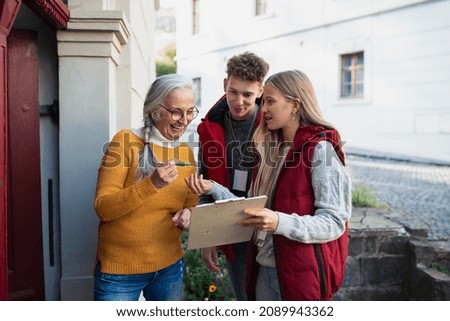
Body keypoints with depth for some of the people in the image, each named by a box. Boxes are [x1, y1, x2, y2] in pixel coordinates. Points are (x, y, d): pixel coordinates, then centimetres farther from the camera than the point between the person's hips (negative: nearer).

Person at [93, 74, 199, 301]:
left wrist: (188, 214, -9)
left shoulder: (186, 152, 3)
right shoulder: (126, 141, -13)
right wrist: (152, 184, -29)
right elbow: (103, 208, -17)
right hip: (120, 270, -4)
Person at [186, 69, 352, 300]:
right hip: (264, 268, 7)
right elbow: (253, 207, 6)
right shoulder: (271, 148, 8)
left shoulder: (320, 150, -14)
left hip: (302, 272, -7)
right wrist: (214, 189, -4)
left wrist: (280, 223, -32)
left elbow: (334, 222, -19)